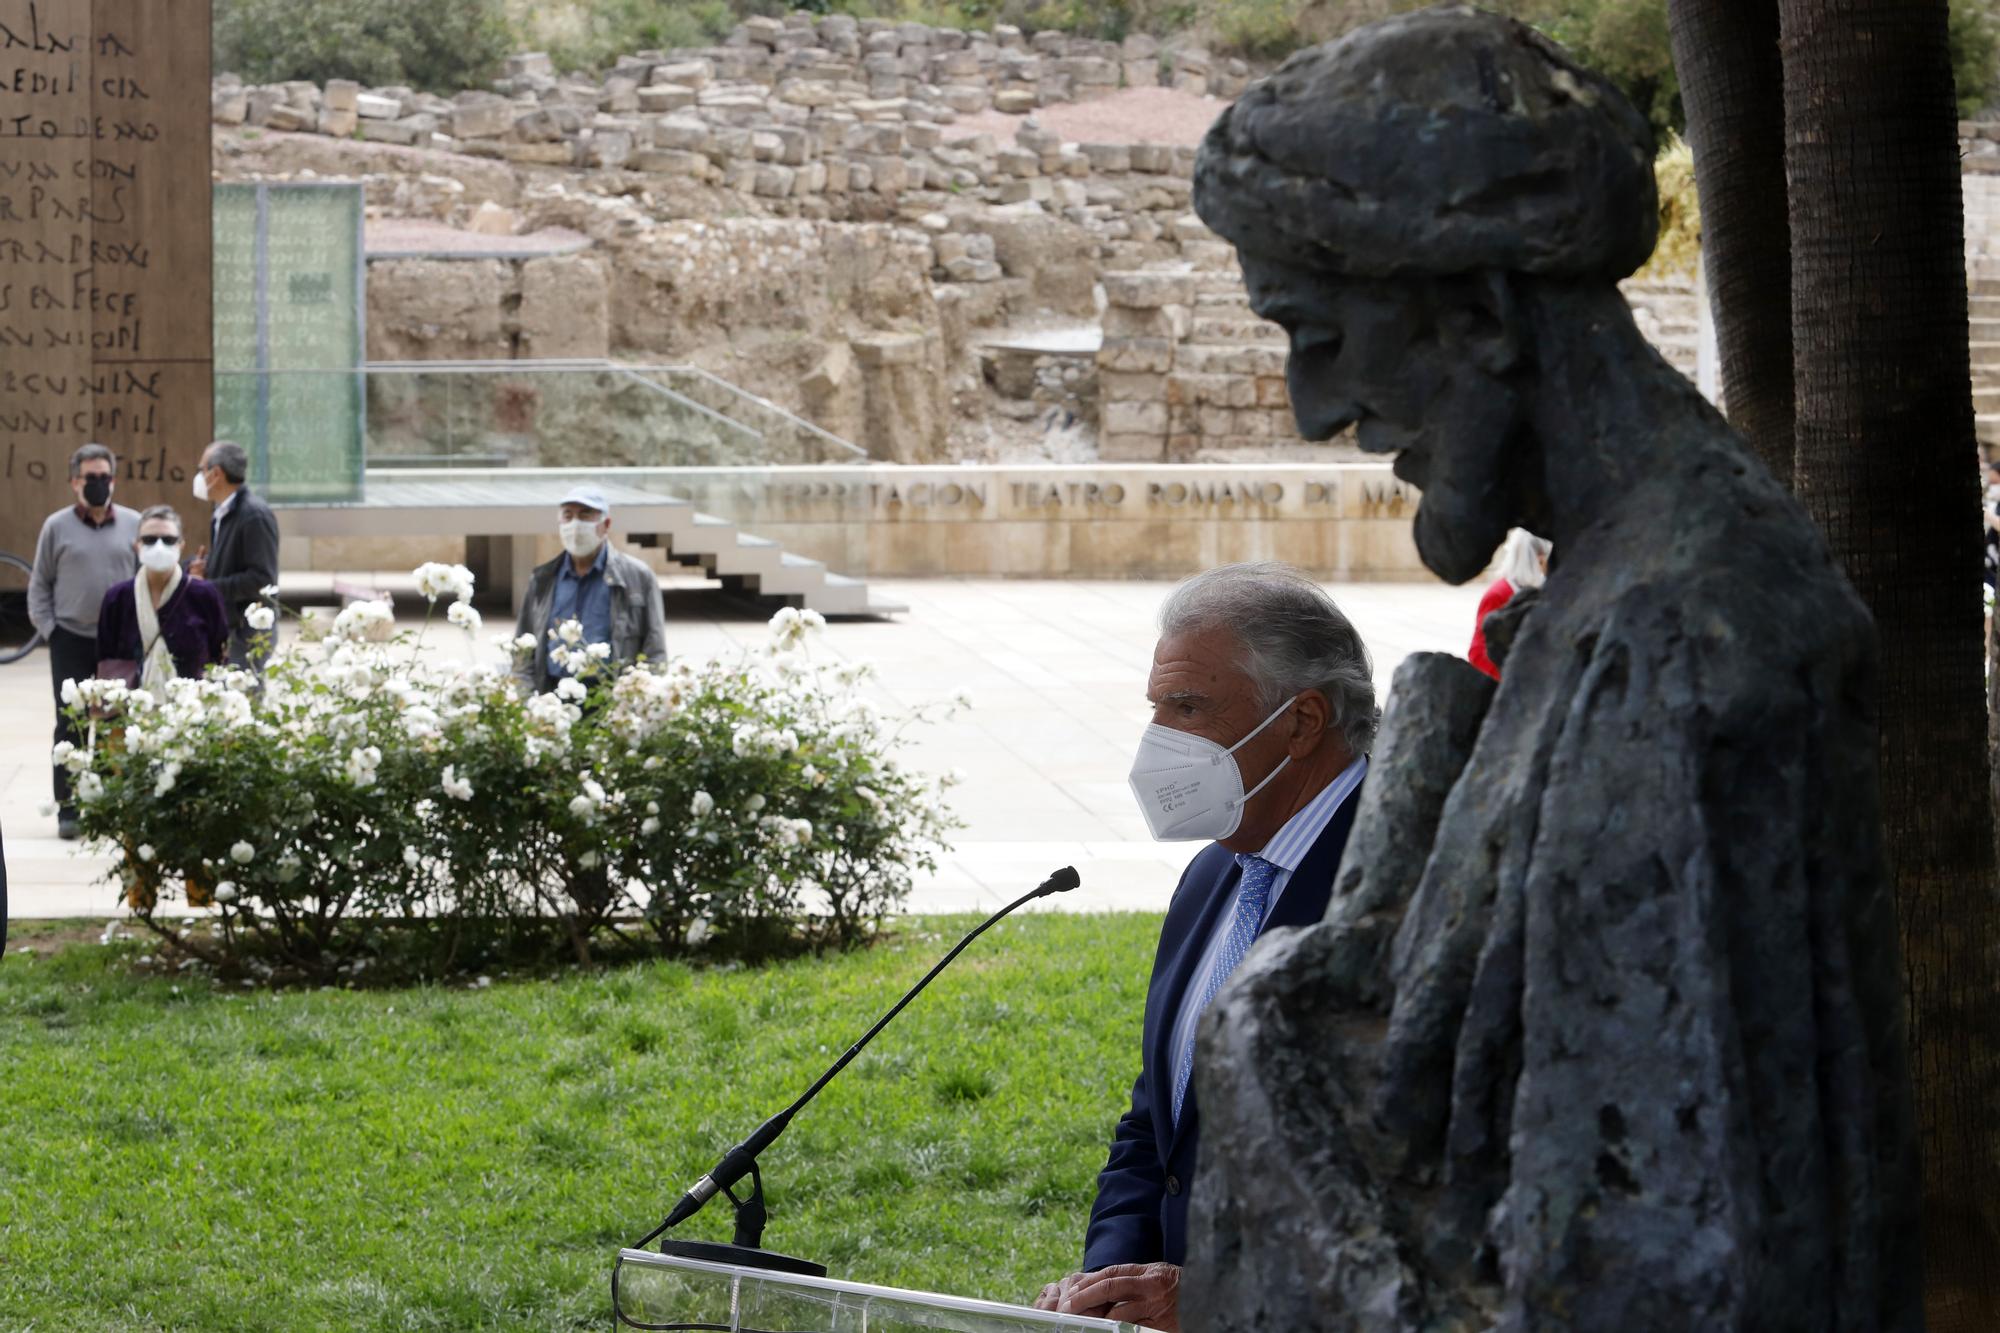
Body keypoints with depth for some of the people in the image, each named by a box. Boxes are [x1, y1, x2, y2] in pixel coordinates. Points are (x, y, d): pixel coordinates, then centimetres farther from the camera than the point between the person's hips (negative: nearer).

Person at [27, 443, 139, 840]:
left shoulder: (134, 524, 5)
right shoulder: (57, 526, 3)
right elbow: (39, 585, 7)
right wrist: (49, 629, -3)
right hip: (71, 640, -1)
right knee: (71, 725, 0)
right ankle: (68, 809, 4)